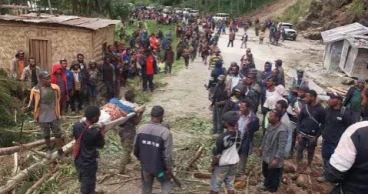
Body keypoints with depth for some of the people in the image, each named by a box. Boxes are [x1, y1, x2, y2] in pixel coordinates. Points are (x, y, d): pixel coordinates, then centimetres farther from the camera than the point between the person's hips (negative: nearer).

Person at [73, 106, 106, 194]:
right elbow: (100, 145, -10)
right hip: (89, 164, -7)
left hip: (78, 161, 7)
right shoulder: (96, 132, -29)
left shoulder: (76, 126, -12)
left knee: (84, 184, 30)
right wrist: (102, 132, 1)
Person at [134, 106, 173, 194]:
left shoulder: (141, 129, -9)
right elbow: (167, 154, -20)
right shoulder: (165, 132, -23)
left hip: (145, 166, 4)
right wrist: (169, 168, -5)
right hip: (159, 167, -4)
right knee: (166, 183, 22)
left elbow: (136, 148, 2)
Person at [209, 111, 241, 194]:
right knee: (230, 185, 18)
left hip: (222, 165, -6)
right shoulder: (238, 134, -10)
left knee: (215, 186, 14)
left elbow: (216, 155, -20)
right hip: (233, 163, 6)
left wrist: (212, 166, -7)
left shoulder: (222, 137, -30)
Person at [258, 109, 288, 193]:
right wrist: (262, 148, 21)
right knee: (265, 173, 28)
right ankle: (266, 185, 52)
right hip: (266, 156, 8)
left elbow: (281, 147, -28)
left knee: (273, 176, 15)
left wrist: (276, 159, -26)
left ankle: (272, 190, 38)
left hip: (274, 159, -8)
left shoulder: (282, 130, -30)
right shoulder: (271, 125, -3)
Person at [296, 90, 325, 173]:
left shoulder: (320, 109, -10)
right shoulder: (305, 107, -1)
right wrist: (298, 132, -5)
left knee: (310, 151, 12)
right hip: (302, 134, 2)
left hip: (312, 135, -2)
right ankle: (298, 165, 21)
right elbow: (299, 120, 3)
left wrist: (317, 136, -10)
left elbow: (323, 124, -6)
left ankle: (309, 166, 31)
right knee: (299, 149, 7)